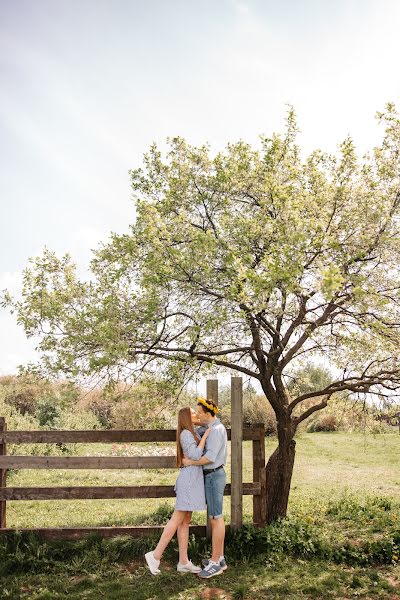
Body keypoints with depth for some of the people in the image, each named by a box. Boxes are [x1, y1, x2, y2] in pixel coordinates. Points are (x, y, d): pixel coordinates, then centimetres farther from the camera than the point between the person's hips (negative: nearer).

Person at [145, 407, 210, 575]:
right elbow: (195, 455, -22)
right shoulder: (186, 434, -12)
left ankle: (183, 562, 11)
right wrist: (204, 437, -14)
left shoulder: (192, 433, 17)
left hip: (193, 479, 10)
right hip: (189, 479, -10)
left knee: (185, 521, 8)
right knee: (178, 519, -8)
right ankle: (156, 555, -3)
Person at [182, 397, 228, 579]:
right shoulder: (215, 427, 11)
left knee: (216, 519, -5)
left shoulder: (216, 430, -21)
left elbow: (210, 457, -27)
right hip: (213, 476, 10)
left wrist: (191, 462, -14)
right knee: (216, 518, 14)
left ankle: (215, 563, 1)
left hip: (214, 477, -10)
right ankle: (219, 558, 21)